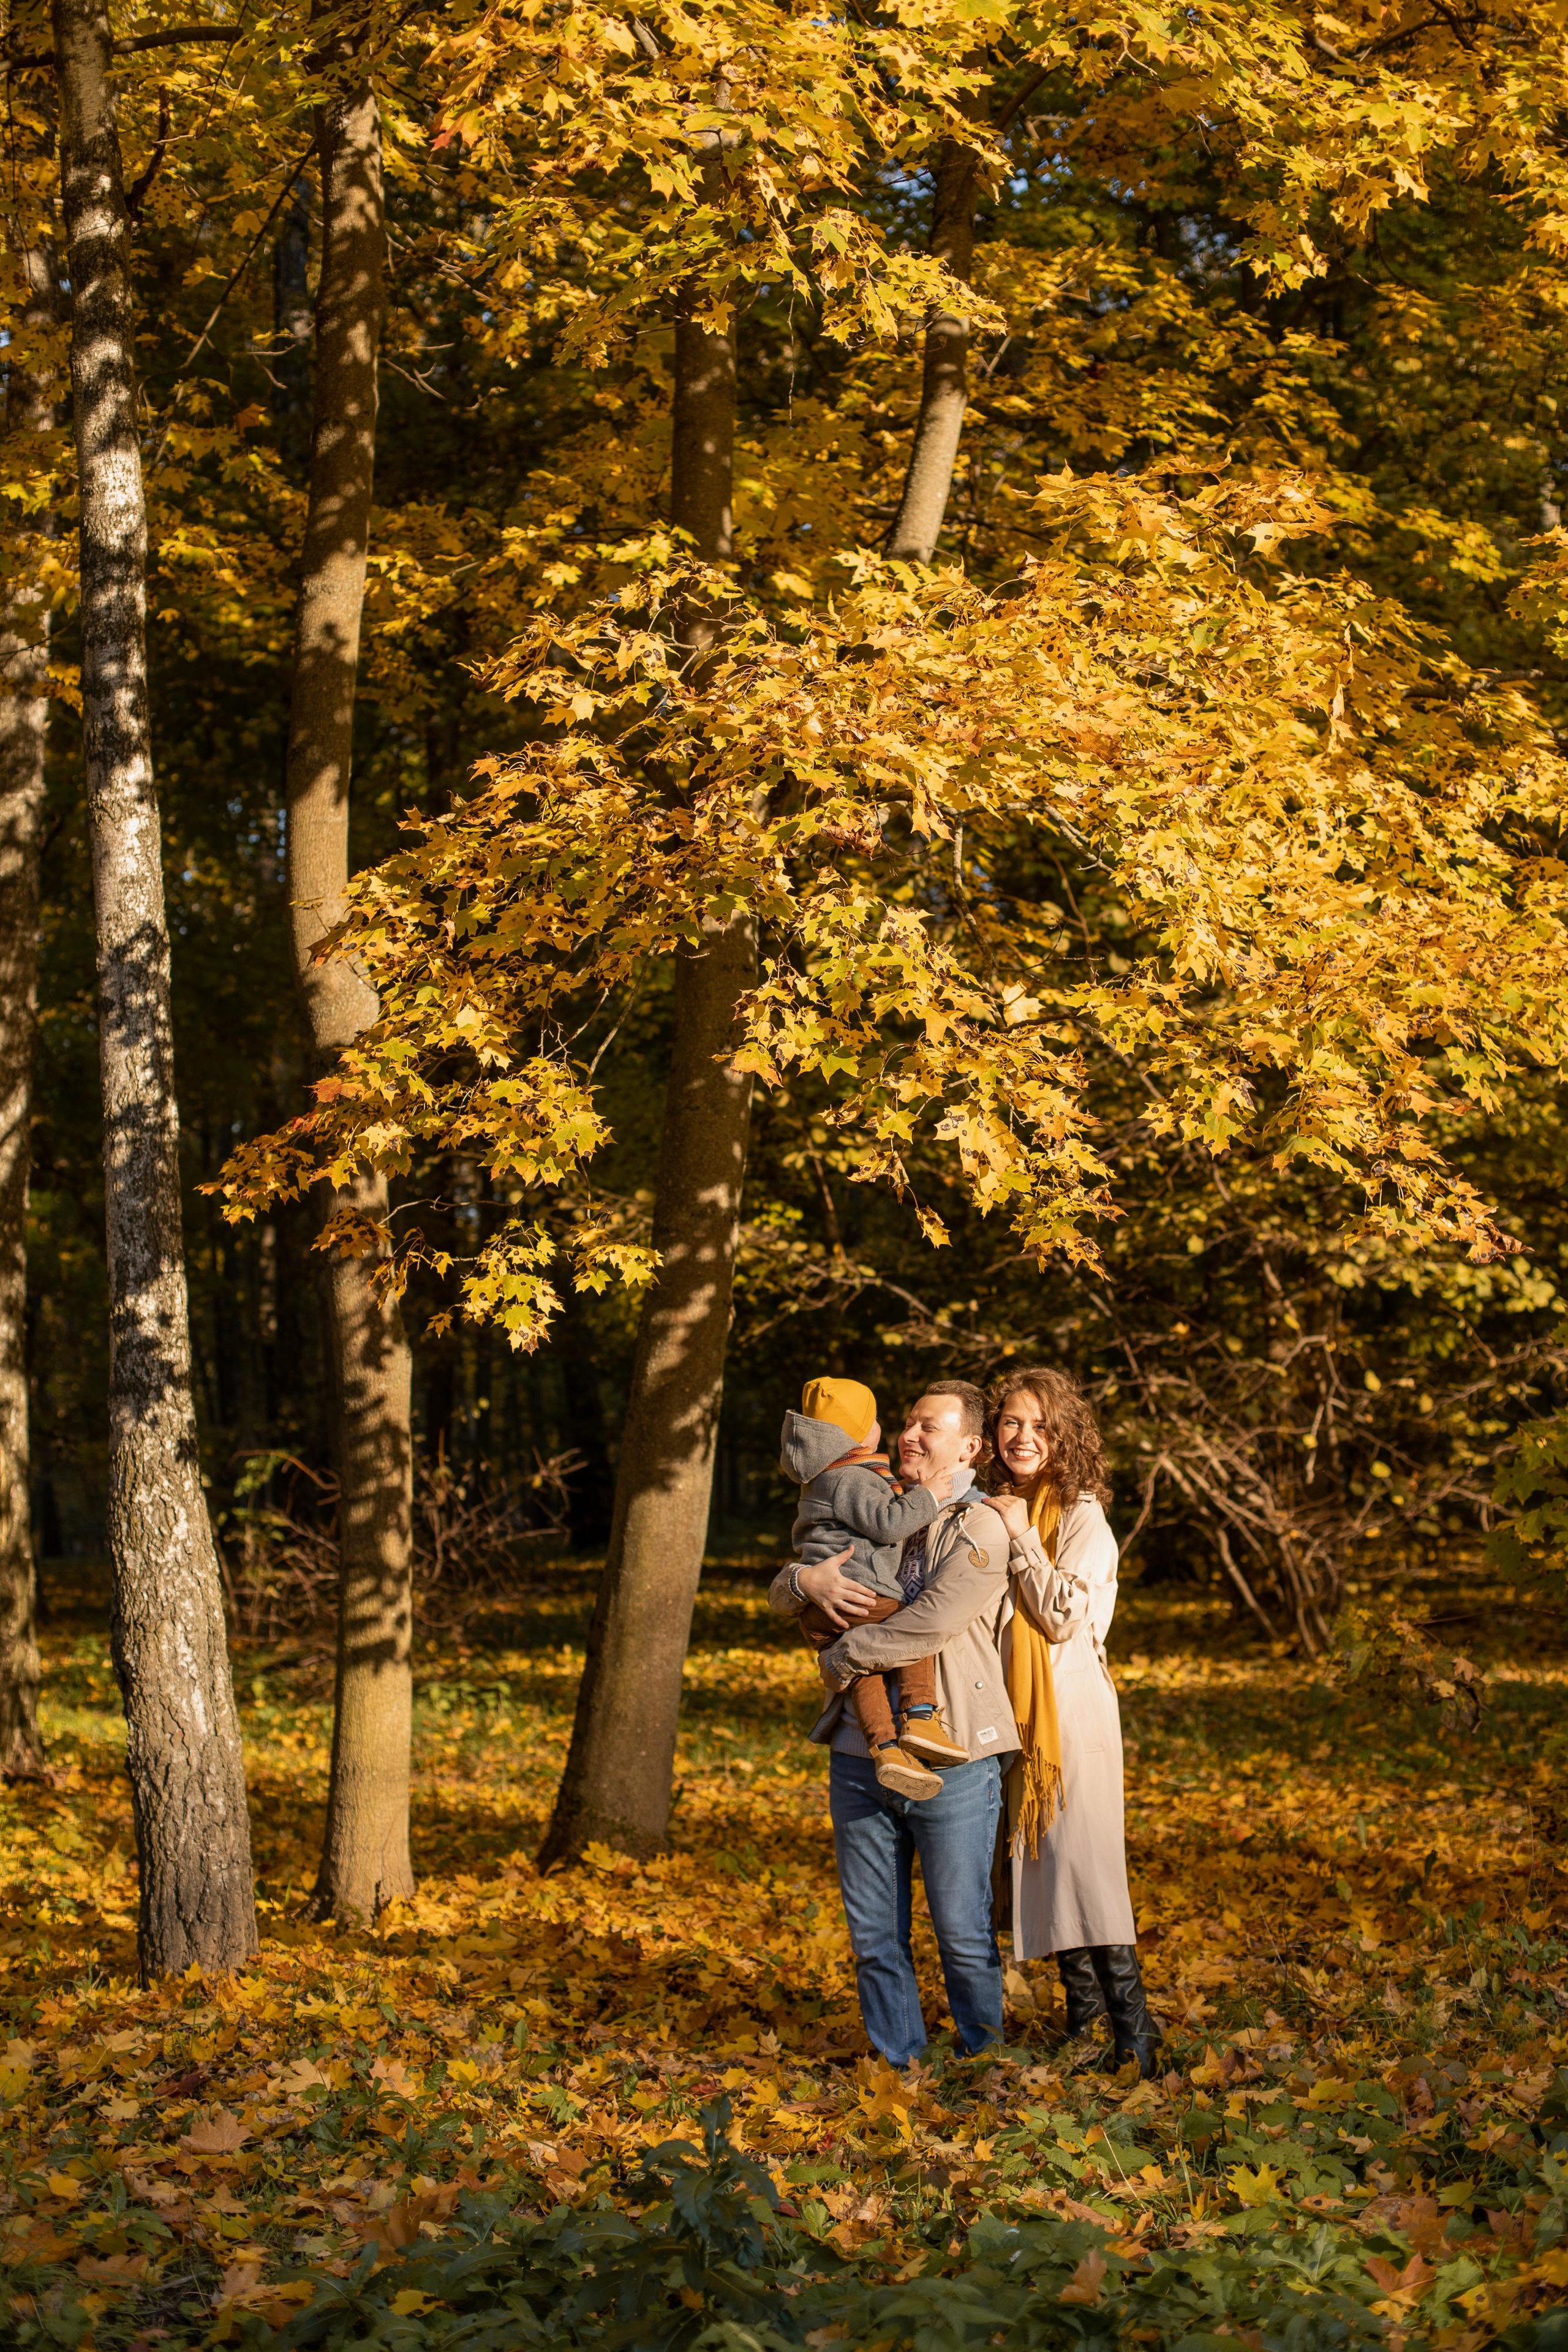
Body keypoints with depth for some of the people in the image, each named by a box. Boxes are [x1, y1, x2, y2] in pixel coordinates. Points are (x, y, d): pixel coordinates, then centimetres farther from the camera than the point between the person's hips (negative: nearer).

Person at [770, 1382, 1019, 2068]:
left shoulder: (982, 1530, -5)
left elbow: (929, 1625, -19)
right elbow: (780, 1594, 17)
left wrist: (839, 1662, -8)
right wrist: (807, 1579, -7)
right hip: (861, 1758, 6)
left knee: (963, 1933, 2)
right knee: (873, 1935, 9)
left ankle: (982, 2059, 19)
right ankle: (897, 2064, 21)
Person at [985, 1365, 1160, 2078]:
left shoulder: (1082, 1516, -7)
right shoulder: (996, 1511, 13)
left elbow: (1064, 1617, -16)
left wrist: (1021, 1540, -13)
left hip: (1073, 1709, -7)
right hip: (1015, 1712, 7)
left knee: (1083, 1860, -12)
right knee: (1039, 1864, 9)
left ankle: (1133, 2034, -9)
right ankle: (1083, 2019, 18)